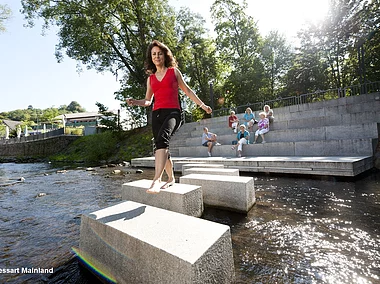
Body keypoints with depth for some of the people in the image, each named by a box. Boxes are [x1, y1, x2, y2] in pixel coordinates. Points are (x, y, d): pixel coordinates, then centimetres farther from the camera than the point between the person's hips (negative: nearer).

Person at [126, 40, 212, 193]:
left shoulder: (174, 71, 12)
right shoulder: (151, 78, 20)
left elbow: (187, 90, 14)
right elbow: (147, 101, 20)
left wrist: (202, 105, 8)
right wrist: (135, 102, 0)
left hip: (172, 112, -4)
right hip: (157, 114, 5)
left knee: (162, 139, -32)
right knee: (163, 147, 6)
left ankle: (156, 179, -38)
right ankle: (171, 178, 23)